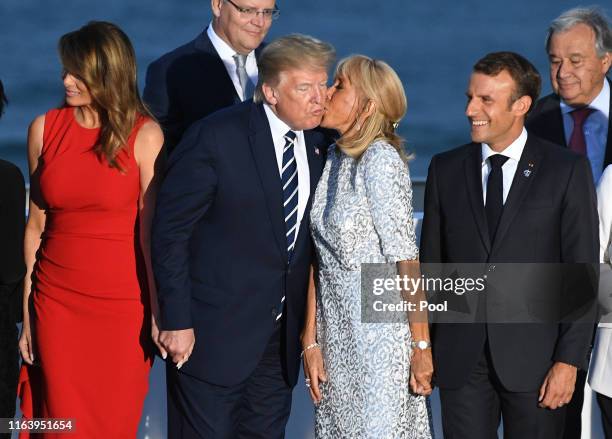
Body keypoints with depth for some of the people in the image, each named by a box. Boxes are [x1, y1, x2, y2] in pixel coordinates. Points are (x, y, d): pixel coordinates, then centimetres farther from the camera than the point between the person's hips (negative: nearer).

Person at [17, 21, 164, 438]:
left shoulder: (144, 136, -7)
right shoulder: (44, 129, 3)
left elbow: (151, 231, -8)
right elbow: (36, 225, 6)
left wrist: (160, 313, -11)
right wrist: (26, 313, 6)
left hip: (123, 305, -2)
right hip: (57, 304, 3)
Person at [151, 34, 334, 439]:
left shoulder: (318, 145, 4)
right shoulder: (216, 138, -14)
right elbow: (170, 231, -11)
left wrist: (307, 326, 8)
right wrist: (176, 321, -14)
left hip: (281, 338, 6)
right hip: (214, 330, -6)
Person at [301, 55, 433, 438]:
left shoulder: (380, 160, -13)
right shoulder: (331, 159, 8)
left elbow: (406, 261, -15)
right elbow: (320, 260, 8)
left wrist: (422, 348, -15)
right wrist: (311, 341, 5)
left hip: (381, 336, -7)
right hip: (338, 338, 7)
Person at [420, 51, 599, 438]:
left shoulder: (568, 170, -2)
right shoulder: (446, 169, 7)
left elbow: (582, 272, -4)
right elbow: (430, 264, 10)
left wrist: (569, 361, -9)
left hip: (533, 357, -2)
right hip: (460, 358, 2)